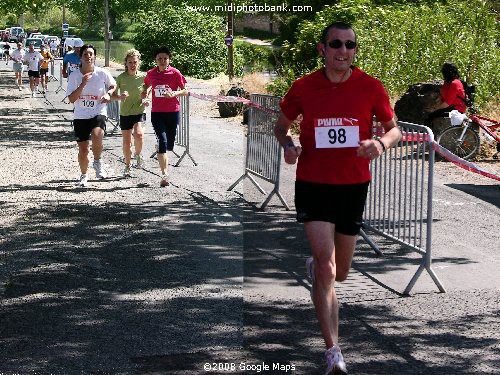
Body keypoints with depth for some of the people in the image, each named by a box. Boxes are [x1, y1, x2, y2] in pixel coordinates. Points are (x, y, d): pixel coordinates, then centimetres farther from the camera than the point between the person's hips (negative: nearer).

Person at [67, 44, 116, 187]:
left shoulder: (102, 73, -5)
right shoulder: (74, 75, -5)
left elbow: (113, 85, 16)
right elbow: (71, 99, -10)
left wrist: (108, 94, -5)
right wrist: (82, 85, -21)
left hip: (98, 113, -1)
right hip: (80, 116, 2)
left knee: (97, 136, -32)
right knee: (83, 150, 4)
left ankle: (98, 162, -3)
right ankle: (83, 175, 31)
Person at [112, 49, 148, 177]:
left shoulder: (143, 76, -5)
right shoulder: (121, 78, -8)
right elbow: (112, 94, -3)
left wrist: (146, 100, -8)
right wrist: (120, 97, -24)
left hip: (139, 111, -1)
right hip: (125, 113, 1)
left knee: (138, 134, -26)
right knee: (127, 142, 6)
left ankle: (138, 154, 4)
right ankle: (127, 165, 29)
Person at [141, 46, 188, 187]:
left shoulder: (175, 73, -4)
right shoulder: (151, 73, 3)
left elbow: (185, 91, -1)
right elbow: (147, 84, 25)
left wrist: (173, 94, -19)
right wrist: (145, 91, 3)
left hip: (173, 112, 0)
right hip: (157, 112, 0)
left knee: (170, 142, 9)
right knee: (162, 141, -14)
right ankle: (164, 174, -19)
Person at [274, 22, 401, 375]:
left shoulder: (371, 87, -3)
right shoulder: (303, 87, -4)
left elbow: (395, 128, 6)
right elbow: (282, 124, 11)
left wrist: (381, 143, -17)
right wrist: (288, 144, -11)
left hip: (354, 186, 2)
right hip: (312, 184, -2)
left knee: (339, 273, 16)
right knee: (326, 269, -15)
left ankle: (314, 264, 54)